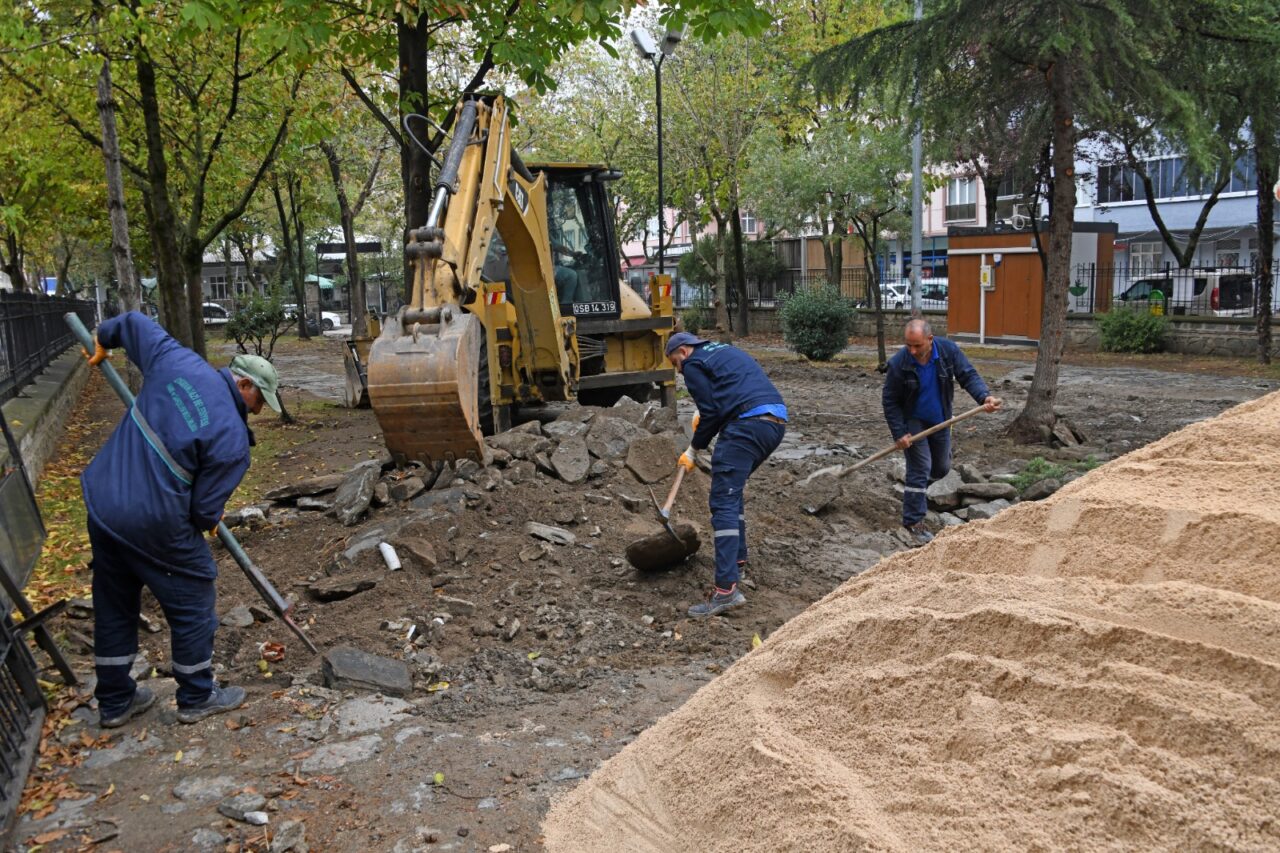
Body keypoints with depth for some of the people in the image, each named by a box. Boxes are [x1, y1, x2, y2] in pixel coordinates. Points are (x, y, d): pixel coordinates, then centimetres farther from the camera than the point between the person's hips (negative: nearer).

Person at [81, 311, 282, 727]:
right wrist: (209, 521, 11)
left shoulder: (175, 361, -4)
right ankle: (197, 697, 28)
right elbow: (205, 509, -12)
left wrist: (103, 339, 32)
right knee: (193, 604, 13)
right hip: (154, 524, -8)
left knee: (113, 605, 21)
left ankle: (114, 702, 35)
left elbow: (135, 322, 12)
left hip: (101, 502, 8)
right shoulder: (232, 439, -18)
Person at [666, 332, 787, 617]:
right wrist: (705, 416, 33)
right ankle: (737, 559, 29)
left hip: (747, 425, -9)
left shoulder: (694, 364, 4)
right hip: (777, 421, 9)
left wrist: (693, 450, 9)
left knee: (724, 502, -10)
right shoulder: (724, 351, 30)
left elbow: (711, 412, -2)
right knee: (732, 489, 25)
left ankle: (727, 589, -18)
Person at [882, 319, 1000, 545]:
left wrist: (985, 396, -33)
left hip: (940, 420, 4)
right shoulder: (898, 363, -24)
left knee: (941, 467, 16)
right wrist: (899, 433, -20)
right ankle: (914, 522, -2)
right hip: (913, 422, -4)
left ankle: (915, 490, 46)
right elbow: (889, 401, -16)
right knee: (920, 468, -10)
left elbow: (968, 375, -14)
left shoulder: (948, 350, -17)